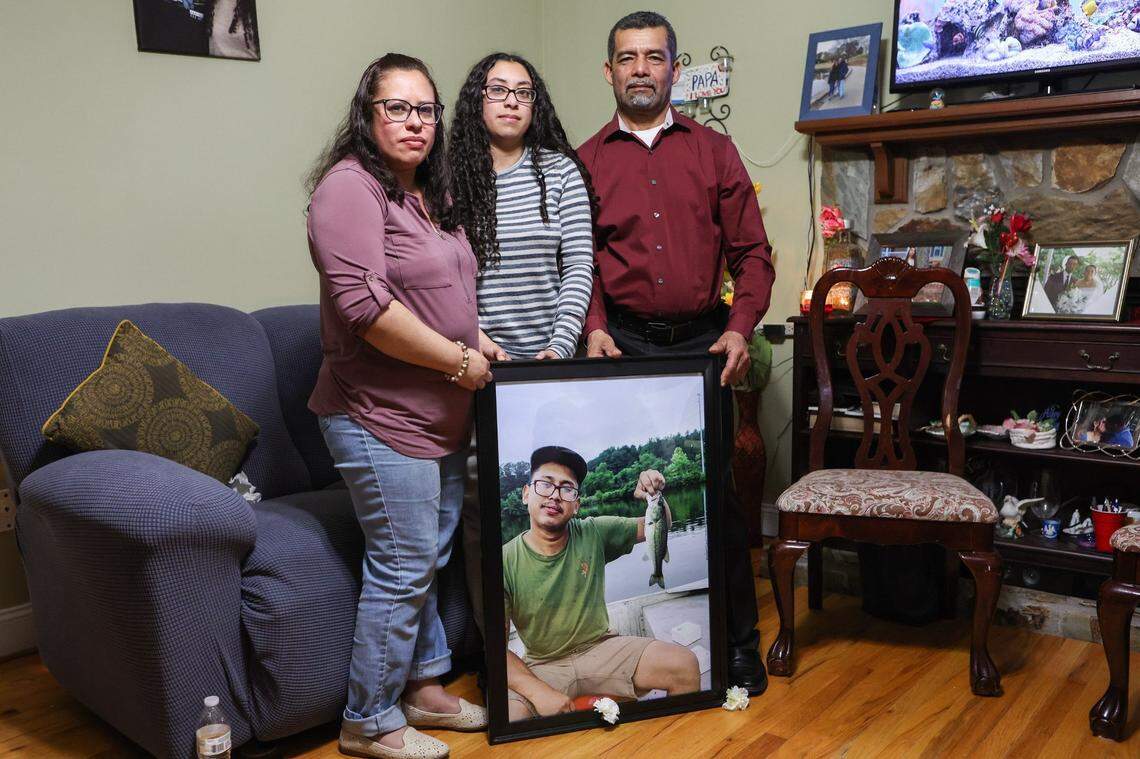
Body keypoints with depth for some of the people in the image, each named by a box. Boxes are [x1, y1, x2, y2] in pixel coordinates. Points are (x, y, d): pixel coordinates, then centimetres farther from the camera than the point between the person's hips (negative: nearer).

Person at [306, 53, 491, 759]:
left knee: (431, 560, 17)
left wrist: (478, 338, 10)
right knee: (403, 569, -2)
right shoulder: (351, 186, -14)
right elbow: (364, 305, -25)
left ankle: (424, 687, 34)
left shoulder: (429, 194, 15)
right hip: (381, 418, -9)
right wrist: (459, 361, -18)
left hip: (442, 416, 9)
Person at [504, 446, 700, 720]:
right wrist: (540, 692, -28)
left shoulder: (594, 534, -4)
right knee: (506, 717, -35)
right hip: (542, 665, -3)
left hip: (602, 647, 3)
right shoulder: (505, 563, -12)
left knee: (685, 665, -20)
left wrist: (654, 496, -16)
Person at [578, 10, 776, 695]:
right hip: (625, 343, 0)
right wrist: (594, 326, -11)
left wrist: (740, 329, -8)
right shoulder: (586, 162, 10)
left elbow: (752, 252, 6)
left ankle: (738, 640, 16)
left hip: (703, 339, 0)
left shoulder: (714, 151, 10)